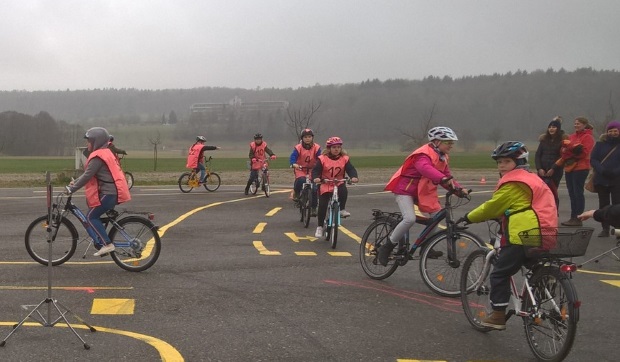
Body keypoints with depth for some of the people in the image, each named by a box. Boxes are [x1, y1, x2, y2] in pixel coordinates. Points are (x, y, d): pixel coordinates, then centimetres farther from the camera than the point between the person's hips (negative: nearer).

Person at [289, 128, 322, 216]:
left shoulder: (316, 148, -8)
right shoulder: (298, 148, -11)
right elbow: (292, 158, -20)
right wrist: (294, 164, -41)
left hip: (312, 170, 1)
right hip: (300, 169, -1)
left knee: (314, 189, -10)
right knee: (300, 181, -32)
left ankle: (313, 208, 6)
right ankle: (296, 193, 2)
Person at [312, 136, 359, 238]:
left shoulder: (344, 159, 1)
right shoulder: (322, 159, -6)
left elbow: (351, 169, -7)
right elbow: (316, 170, -12)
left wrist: (354, 177, -29)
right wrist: (316, 178, -33)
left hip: (339, 184, 1)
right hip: (325, 185, -1)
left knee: (344, 191, -34)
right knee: (322, 206, -6)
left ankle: (342, 209, -14)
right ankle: (320, 227, 9)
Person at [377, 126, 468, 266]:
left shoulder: (442, 157, 7)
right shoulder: (424, 154, -23)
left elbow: (447, 176, 4)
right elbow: (425, 168, -45)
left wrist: (458, 188, -15)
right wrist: (444, 178, -61)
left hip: (422, 191, 9)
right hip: (405, 188, -9)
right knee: (410, 219, -25)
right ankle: (386, 248, -11)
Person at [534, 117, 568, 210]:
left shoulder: (563, 140, -1)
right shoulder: (544, 139, 12)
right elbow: (537, 155, 9)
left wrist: (553, 169, -12)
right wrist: (539, 169, -4)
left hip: (555, 171, -4)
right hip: (542, 171, 4)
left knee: (553, 192, -5)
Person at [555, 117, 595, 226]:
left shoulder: (587, 137, -5)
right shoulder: (571, 136, 18)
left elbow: (584, 152, -15)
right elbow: (563, 150, 16)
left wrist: (569, 148, -15)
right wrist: (564, 150, -7)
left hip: (580, 168, -8)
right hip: (569, 167, 8)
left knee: (578, 193, -6)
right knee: (572, 194, 10)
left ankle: (578, 219, -2)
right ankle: (573, 217, 16)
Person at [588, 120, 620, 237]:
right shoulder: (600, 144, 8)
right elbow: (593, 160, 2)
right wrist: (602, 170, -15)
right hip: (601, 180, 2)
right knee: (603, 205, 8)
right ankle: (605, 229, 15)